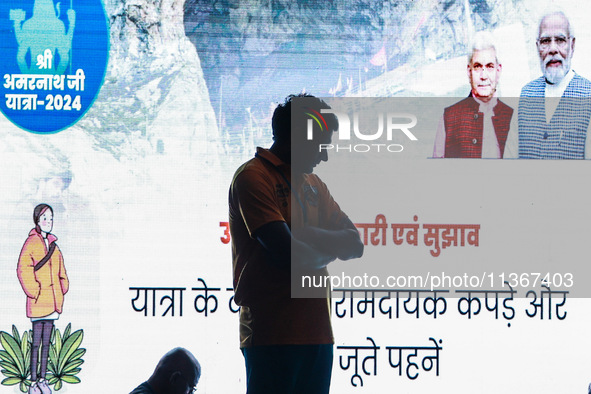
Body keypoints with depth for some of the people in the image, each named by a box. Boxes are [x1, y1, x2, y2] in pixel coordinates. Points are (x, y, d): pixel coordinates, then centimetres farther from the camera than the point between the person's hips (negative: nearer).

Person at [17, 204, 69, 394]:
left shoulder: (53, 244, 14)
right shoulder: (31, 242, -7)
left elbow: (60, 270, 24)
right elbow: (23, 270, -17)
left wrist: (63, 288, 11)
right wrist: (33, 291, -17)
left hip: (53, 300, 7)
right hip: (38, 301, -7)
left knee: (46, 342, 10)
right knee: (36, 341, -3)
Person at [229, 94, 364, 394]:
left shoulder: (313, 185, 19)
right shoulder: (253, 176, -8)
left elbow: (356, 244, 10)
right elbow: (287, 254, -18)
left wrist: (311, 237, -9)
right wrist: (331, 248, 3)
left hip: (317, 332, 7)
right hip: (273, 335, -7)